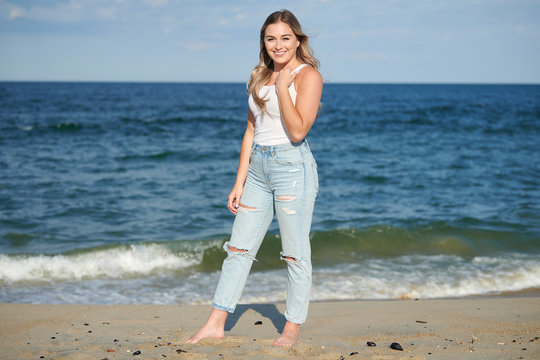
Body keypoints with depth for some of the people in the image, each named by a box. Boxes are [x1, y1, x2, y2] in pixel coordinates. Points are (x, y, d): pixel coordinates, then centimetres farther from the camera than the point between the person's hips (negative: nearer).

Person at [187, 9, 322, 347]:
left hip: (292, 167, -7)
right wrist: (240, 182, 11)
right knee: (239, 248, 8)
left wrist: (282, 86, -16)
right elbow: (251, 131, 14)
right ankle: (216, 323, 13)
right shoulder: (260, 76, 14)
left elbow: (298, 131, -17)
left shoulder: (308, 75, -6)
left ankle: (293, 327, 13)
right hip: (258, 167, 7)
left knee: (295, 254, 2)